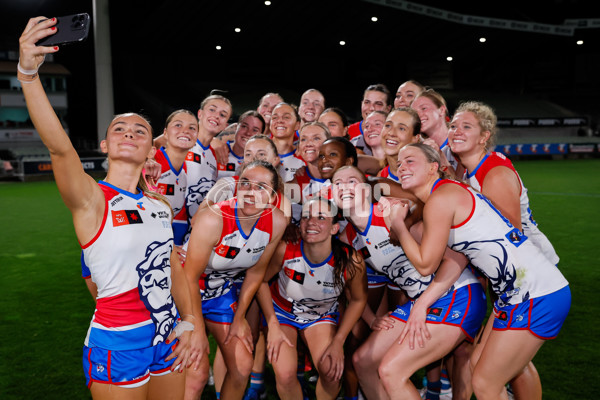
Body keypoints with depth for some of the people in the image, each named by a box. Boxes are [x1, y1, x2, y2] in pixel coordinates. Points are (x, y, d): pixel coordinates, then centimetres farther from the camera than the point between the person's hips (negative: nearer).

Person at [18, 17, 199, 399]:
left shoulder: (160, 203, 5)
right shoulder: (91, 199, -13)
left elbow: (174, 267, 8)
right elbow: (59, 147, -31)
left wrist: (190, 323, -2)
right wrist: (29, 73, -43)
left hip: (167, 337, 6)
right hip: (118, 345, -5)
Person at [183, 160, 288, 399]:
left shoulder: (277, 223, -17)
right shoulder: (213, 219, -32)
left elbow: (256, 272, -2)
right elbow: (190, 279, -22)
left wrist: (239, 318, 3)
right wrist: (198, 331, -15)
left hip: (222, 293, 5)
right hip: (186, 293, -5)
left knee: (243, 366, 7)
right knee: (197, 373, -10)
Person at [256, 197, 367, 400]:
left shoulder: (351, 262, -28)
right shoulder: (284, 249, -31)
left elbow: (358, 300, -8)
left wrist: (338, 342, -9)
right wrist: (273, 326, -12)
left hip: (322, 315, 1)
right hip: (282, 311, 0)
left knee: (332, 372, -17)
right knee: (285, 375, -17)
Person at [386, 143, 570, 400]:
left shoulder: (440, 199, -15)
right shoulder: (452, 190, 13)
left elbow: (425, 263, -8)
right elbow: (455, 255, 15)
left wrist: (397, 222, 0)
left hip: (535, 297, -10)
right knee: (478, 364, 21)